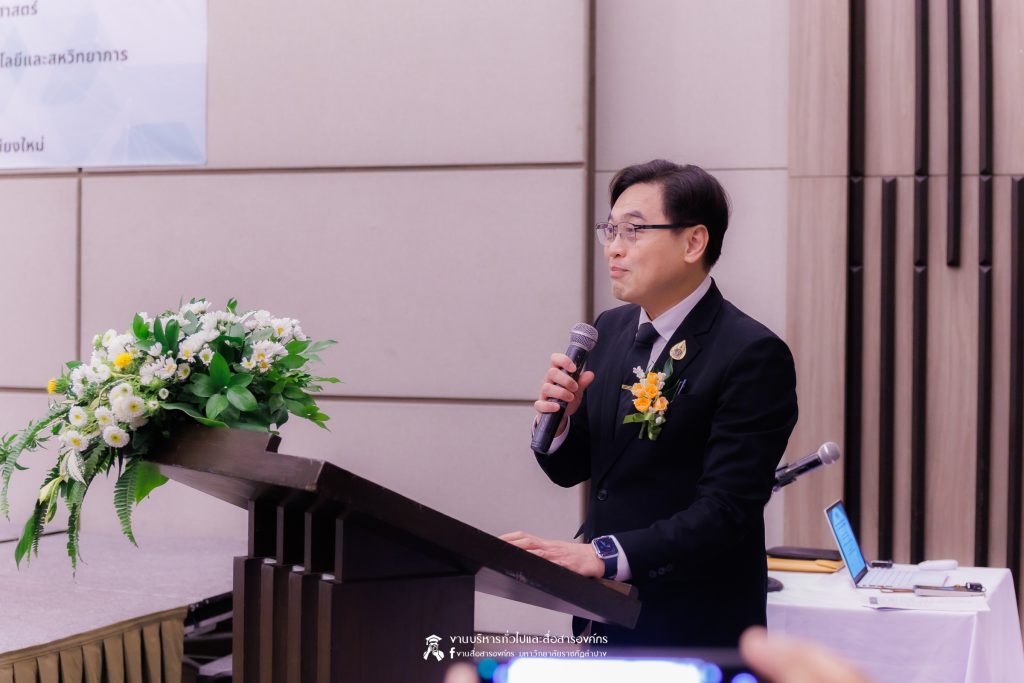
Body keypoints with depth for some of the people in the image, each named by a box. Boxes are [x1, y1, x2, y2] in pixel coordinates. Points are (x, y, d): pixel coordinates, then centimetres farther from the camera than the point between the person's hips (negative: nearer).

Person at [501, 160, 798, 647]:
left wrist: (605, 555, -31)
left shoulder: (753, 355, -17)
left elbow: (727, 510, -23)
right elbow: (570, 470, 10)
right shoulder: (610, 329, 4)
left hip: (695, 629, -5)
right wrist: (556, 419, -10)